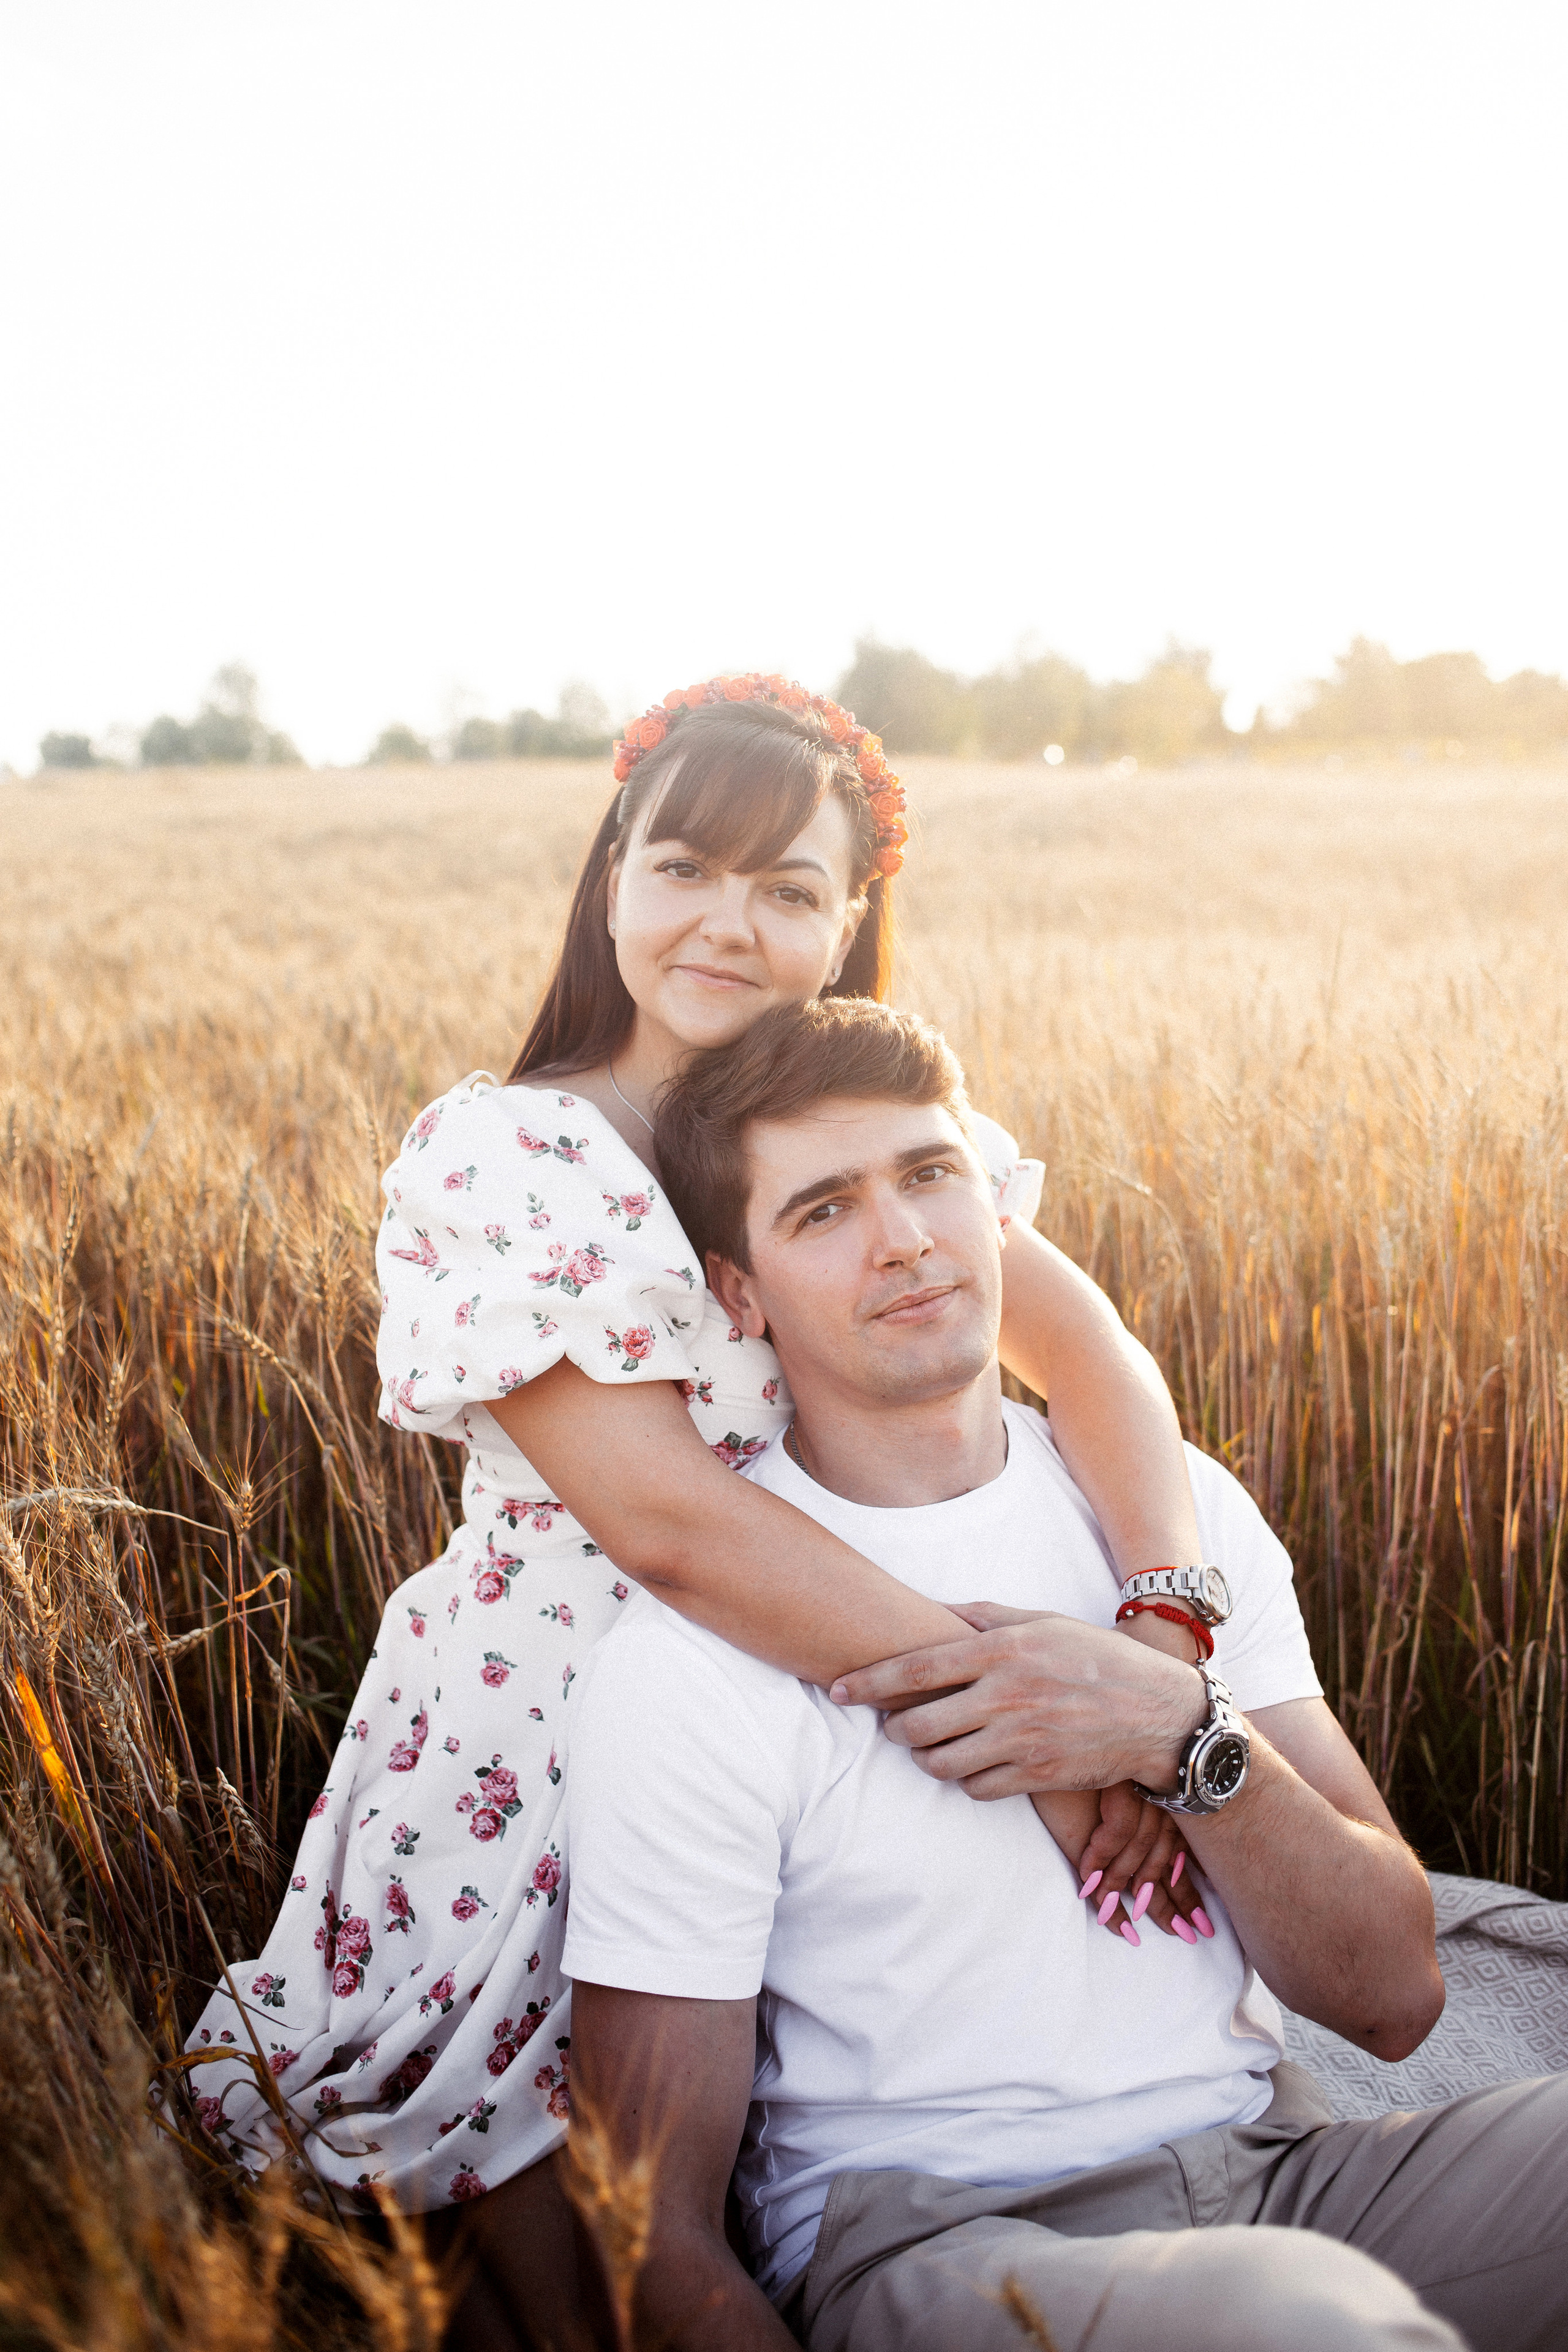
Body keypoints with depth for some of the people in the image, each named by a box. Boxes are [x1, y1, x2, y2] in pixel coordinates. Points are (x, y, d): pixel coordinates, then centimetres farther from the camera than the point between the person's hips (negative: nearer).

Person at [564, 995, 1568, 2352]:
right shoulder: (689, 1662, -11)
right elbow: (657, 2234, -8)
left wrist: (1184, 1735, -15)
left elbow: (1392, 1997, 2)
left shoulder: (1179, 1511, 4)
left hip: (1274, 2168, 5)